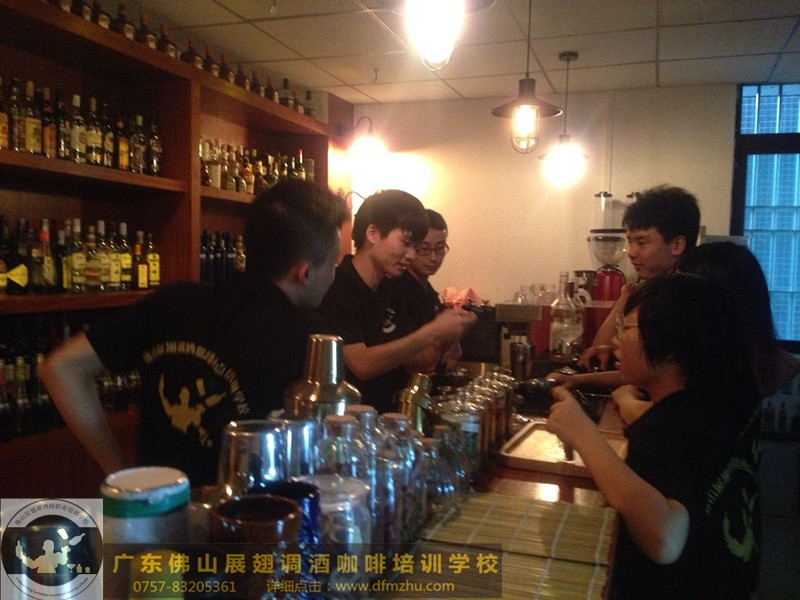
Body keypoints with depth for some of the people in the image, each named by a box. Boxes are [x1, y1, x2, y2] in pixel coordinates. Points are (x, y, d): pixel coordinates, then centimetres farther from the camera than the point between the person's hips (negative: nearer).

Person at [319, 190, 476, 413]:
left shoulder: (390, 292, 9)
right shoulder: (335, 288, -15)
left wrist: (445, 335, -8)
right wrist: (432, 331, -19)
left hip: (388, 416, 7)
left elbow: (411, 363, 10)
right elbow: (362, 365, -22)